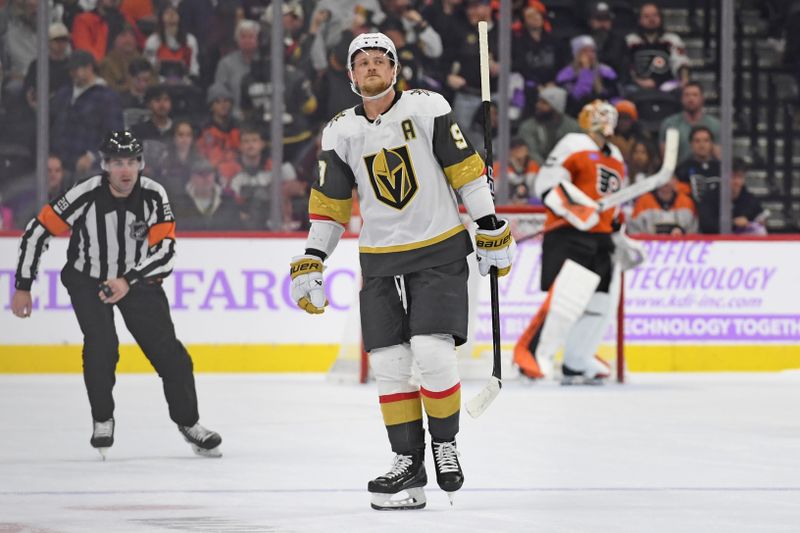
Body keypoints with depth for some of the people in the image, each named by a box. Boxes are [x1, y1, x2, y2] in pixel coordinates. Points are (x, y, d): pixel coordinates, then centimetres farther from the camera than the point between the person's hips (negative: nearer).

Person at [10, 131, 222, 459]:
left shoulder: (154, 196, -18)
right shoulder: (85, 196, -25)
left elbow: (165, 249, -20)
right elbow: (37, 232, -17)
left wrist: (127, 282, -32)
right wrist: (22, 288, -14)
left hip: (137, 280, 2)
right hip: (87, 280, -2)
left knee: (167, 351, -2)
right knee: (101, 346, -22)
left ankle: (188, 423, 16)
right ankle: (103, 421, -2)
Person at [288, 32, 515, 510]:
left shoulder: (427, 108, -7)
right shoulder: (341, 133, 4)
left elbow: (466, 170, -5)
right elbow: (329, 203, 9)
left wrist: (492, 230, -7)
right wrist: (311, 262, 5)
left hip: (439, 251, -4)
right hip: (381, 261, 4)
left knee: (432, 351, -15)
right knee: (388, 363, -1)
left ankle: (445, 445, 4)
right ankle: (409, 462, 7)